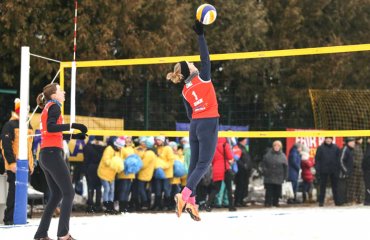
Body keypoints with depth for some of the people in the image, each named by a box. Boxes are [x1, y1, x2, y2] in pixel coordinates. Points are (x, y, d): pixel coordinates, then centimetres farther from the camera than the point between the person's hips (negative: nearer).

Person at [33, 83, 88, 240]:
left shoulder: (47, 108, 20)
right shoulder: (54, 106, -6)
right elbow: (51, 128, -23)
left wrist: (74, 136, 28)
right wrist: (72, 125, -24)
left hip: (45, 155, 9)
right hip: (53, 154, -9)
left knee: (56, 195, 12)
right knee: (68, 193, -7)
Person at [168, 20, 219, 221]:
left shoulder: (185, 91, 10)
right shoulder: (202, 77, -6)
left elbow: (190, 114, 14)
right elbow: (205, 57, -11)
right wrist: (200, 35, -10)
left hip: (195, 125, 6)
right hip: (209, 123, -6)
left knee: (195, 163, 8)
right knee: (204, 163, -7)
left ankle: (190, 202, 2)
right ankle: (184, 196, -22)